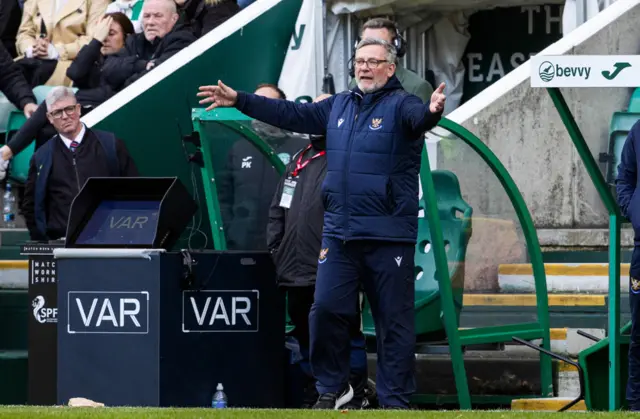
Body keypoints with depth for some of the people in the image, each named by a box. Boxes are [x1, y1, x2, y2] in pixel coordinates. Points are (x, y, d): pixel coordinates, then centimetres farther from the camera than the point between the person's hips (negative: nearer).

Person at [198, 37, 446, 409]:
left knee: (394, 320, 0)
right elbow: (291, 114, 21)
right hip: (340, 233, 6)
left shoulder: (400, 105, -5)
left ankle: (396, 400, 7)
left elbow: (418, 116, -27)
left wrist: (433, 111, -51)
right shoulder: (339, 106, 14)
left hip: (389, 235, -6)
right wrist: (238, 100, 21)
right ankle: (333, 387, 20)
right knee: (327, 309, 4)